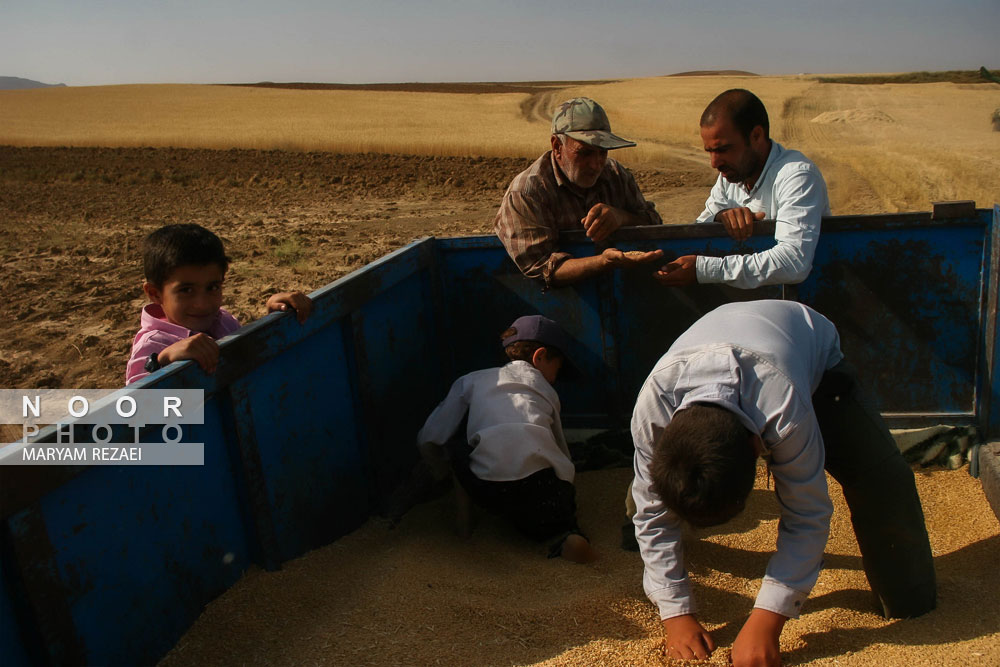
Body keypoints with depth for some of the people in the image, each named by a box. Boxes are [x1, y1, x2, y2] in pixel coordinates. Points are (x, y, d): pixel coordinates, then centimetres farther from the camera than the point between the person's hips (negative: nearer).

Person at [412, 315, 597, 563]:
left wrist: (443, 475, 38)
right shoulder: (547, 391, 25)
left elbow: (428, 440, 18)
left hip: (487, 492, 0)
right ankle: (564, 535, -3)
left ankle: (463, 510, 18)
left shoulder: (473, 380, 21)